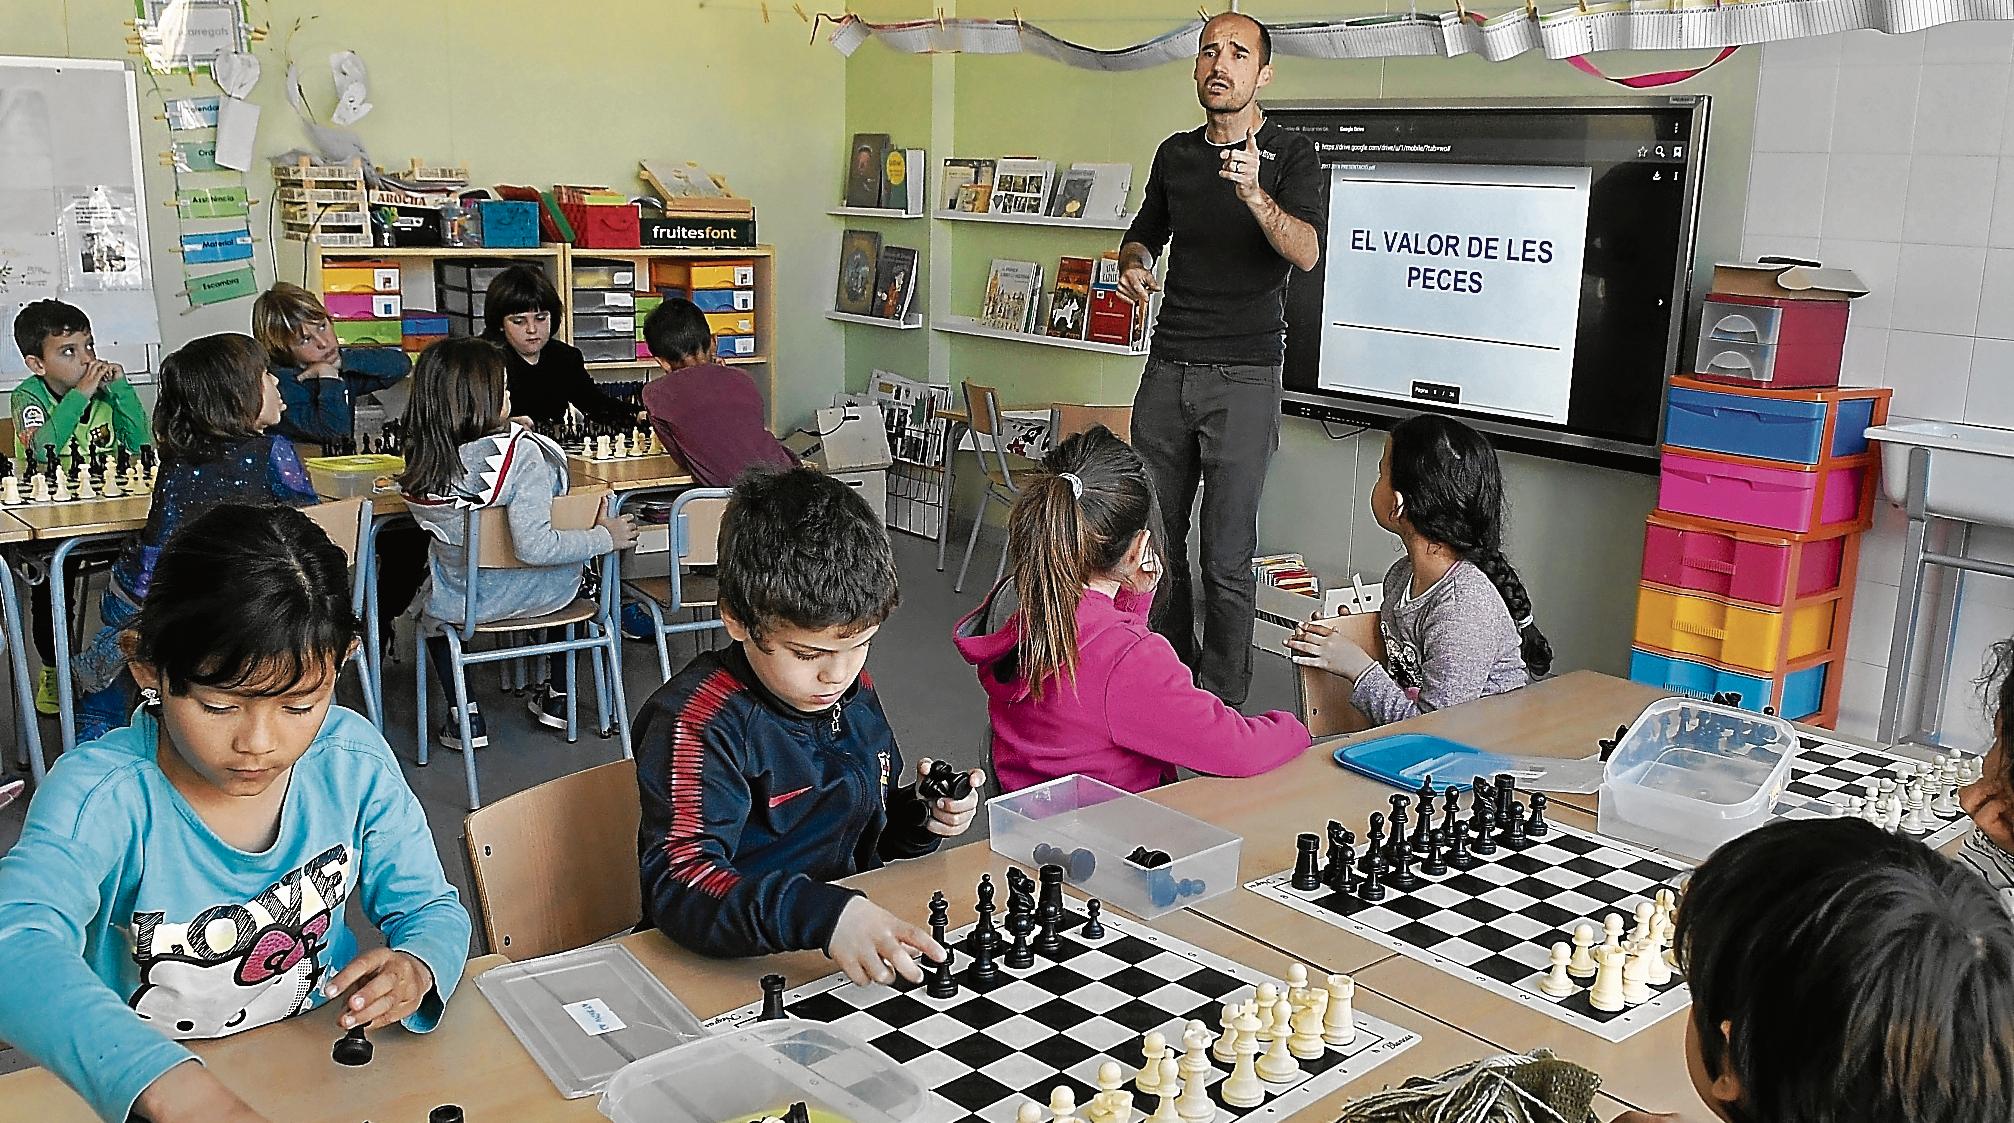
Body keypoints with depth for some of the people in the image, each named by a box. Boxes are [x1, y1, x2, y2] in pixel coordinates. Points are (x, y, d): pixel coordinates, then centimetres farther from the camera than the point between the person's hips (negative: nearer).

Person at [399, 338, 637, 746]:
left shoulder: (420, 463, -15)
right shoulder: (520, 453, -30)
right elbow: (535, 546, -34)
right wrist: (606, 536, -21)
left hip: (462, 602, 2)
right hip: (540, 596, -2)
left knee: (432, 598, 37)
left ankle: (465, 718, 28)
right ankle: (558, 697, 41)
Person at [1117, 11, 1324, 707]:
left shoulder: (1290, 155, -2)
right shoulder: (1175, 155, 14)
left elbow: (1306, 253, -18)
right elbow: (1143, 234, 28)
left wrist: (1255, 196, -36)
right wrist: (1132, 266, 5)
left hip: (1244, 379, -5)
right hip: (1168, 369, 5)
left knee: (1226, 561, -5)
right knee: (1156, 544, 8)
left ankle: (1222, 707, 6)